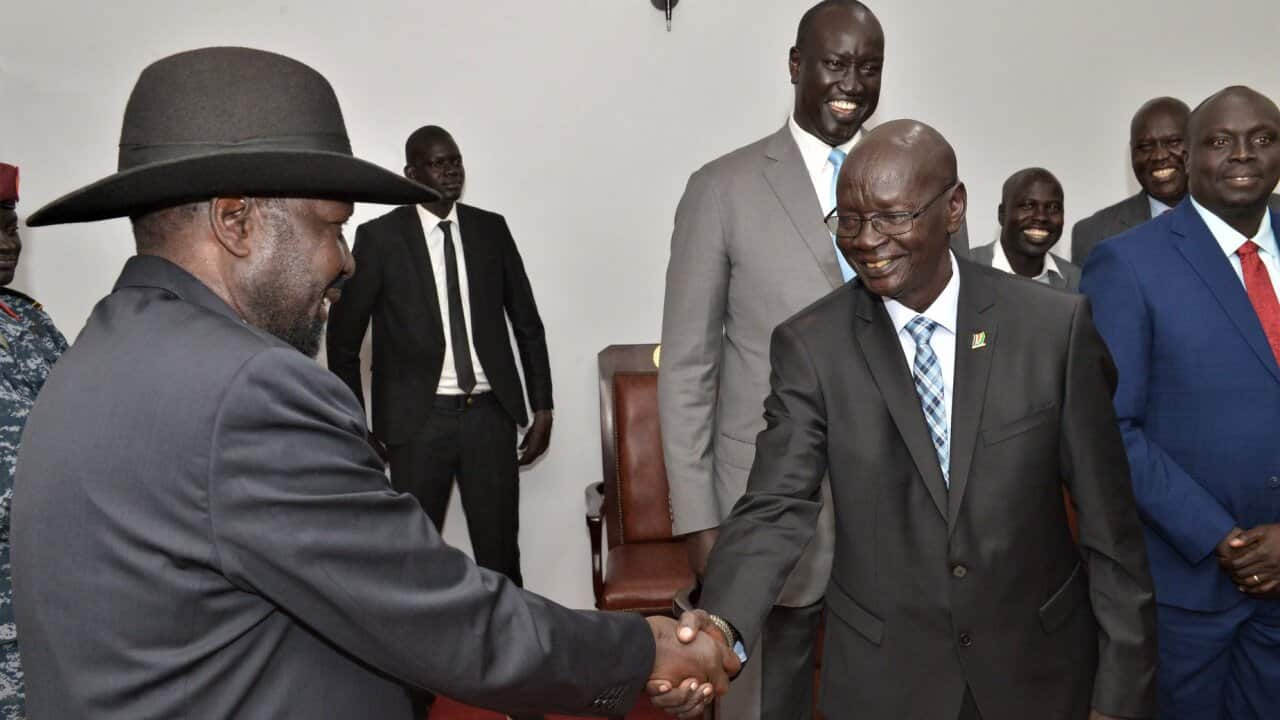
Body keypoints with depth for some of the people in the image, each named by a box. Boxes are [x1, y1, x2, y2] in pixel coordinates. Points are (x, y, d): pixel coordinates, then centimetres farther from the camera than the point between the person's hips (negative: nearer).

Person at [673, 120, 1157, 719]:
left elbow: (1109, 524, -5)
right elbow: (775, 505, -16)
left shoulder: (1056, 326, -10)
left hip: (1040, 670, 1)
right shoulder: (810, 345, -10)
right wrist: (724, 625, -33)